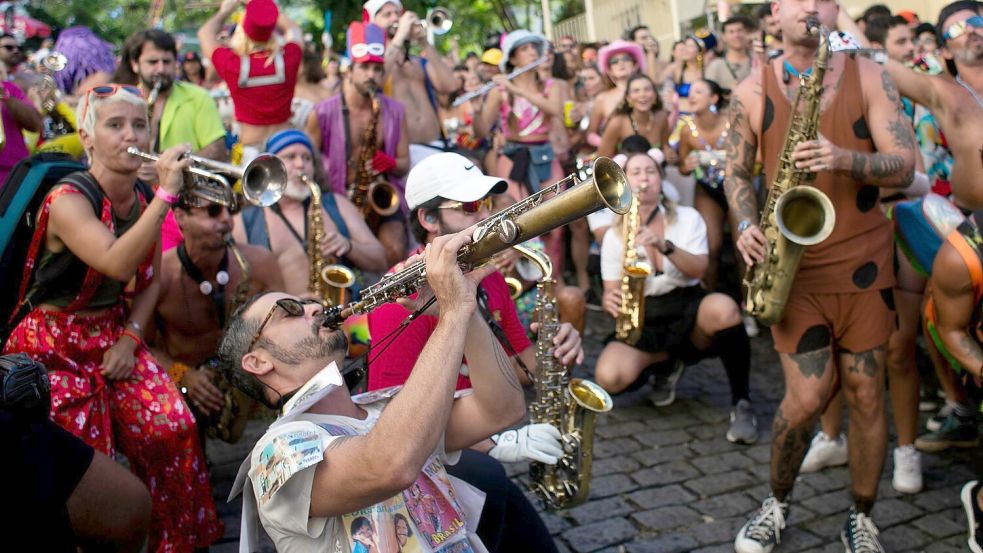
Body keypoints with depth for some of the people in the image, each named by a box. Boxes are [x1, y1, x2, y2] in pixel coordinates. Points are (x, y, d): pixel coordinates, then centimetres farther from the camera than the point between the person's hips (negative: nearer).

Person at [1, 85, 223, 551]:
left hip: (113, 333, 5)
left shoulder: (144, 199, -1)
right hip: (55, 345, -5)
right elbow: (117, 264, -37)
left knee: (172, 426, -9)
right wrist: (166, 194, -38)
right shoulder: (68, 200, -20)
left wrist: (130, 337, -5)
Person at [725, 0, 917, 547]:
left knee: (866, 394, 6)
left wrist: (846, 159, -25)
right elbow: (737, 172, 8)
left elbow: (904, 167, -5)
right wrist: (748, 225, -11)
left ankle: (862, 518, 25)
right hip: (793, 263, -1)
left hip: (863, 260, 1)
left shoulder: (870, 76, 1)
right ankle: (778, 503, 20)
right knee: (808, 397, -6)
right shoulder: (752, 91, 2)